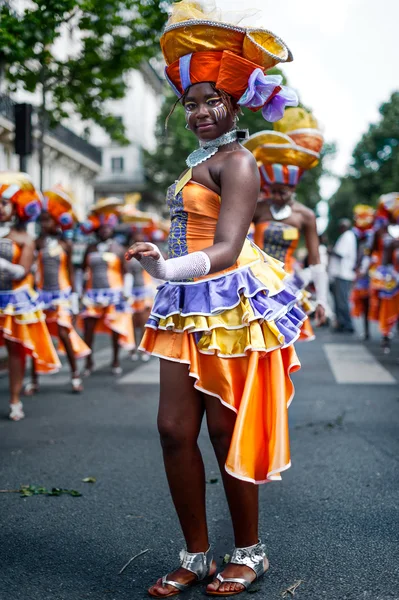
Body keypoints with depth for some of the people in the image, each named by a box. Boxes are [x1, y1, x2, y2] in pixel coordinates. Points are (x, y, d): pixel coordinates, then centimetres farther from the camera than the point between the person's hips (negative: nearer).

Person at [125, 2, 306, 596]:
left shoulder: (235, 160, -9)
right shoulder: (199, 160, 18)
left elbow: (226, 248, -23)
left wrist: (168, 269, -39)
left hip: (231, 306, -8)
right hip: (187, 308, 8)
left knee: (227, 431, 1)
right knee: (174, 429, 4)